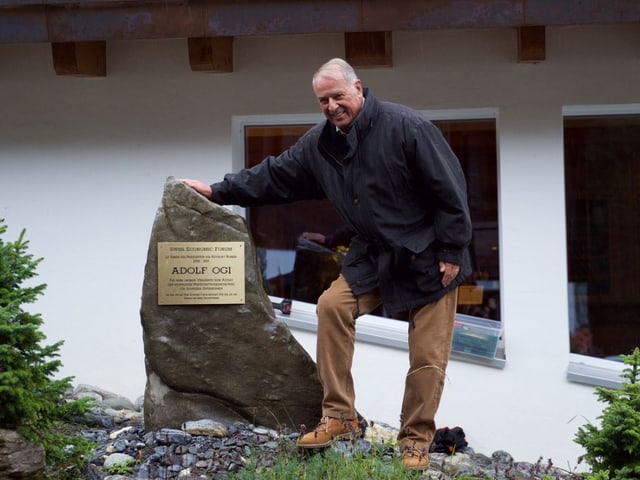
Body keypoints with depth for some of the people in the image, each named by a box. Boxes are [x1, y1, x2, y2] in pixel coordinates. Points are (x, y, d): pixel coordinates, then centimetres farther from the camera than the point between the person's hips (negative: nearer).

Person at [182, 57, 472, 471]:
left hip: (429, 258, -6)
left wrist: (451, 252, -17)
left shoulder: (406, 127, -21)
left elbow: (450, 189, -18)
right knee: (333, 306, -11)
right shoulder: (320, 143, 0)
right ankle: (340, 417, -2)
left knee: (428, 355, -3)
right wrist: (218, 191, 8)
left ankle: (416, 440, 13)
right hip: (374, 254, 6)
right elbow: (275, 175, 10)